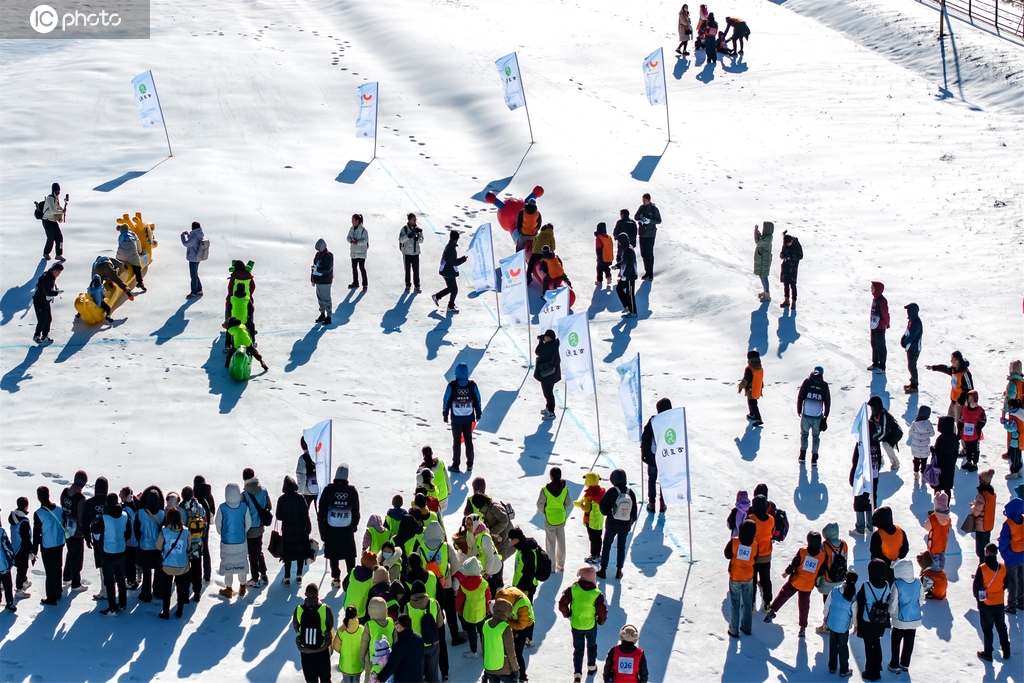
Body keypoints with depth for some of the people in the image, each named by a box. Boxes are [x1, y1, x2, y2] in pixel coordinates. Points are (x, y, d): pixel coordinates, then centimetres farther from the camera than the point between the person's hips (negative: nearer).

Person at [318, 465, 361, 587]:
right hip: (348, 528, 1)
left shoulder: (329, 489, -10)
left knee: (333, 555, 8)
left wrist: (321, 524, 6)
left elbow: (322, 509, -4)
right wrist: (355, 525, 15)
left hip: (331, 528, -1)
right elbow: (356, 510, 3)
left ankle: (336, 578, 9)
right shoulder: (352, 491, -6)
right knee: (350, 555, 12)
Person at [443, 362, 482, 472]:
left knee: (456, 441, 8)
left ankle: (455, 465, 11)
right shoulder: (472, 385, -9)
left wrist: (445, 414, 6)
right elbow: (477, 401, 2)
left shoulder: (452, 386, -16)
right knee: (468, 441, 14)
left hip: (456, 419, -2)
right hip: (469, 418, 2)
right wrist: (478, 414, 15)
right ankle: (469, 464, 20)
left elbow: (446, 401, -7)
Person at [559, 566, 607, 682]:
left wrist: (567, 614, 4)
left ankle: (577, 673, 6)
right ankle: (591, 667, 43)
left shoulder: (573, 589, -17)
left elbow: (562, 605, -16)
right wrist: (601, 621, 5)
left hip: (575, 625, 0)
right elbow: (602, 611, -17)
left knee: (578, 649, 13)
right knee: (592, 646, 26)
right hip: (591, 625, 0)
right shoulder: (596, 594, -19)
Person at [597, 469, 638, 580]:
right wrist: (632, 521, 16)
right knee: (621, 547, 15)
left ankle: (603, 570, 14)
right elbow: (634, 509, 2)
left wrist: (606, 513, 9)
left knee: (607, 545, 12)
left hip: (612, 525, -3)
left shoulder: (611, 492, -18)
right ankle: (619, 571, 17)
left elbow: (603, 508, -13)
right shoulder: (630, 492, -7)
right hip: (625, 525, 3)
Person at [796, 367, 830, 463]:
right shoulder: (824, 385, 2)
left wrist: (799, 411, 10)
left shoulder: (807, 382, 0)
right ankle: (814, 458, 9)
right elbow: (828, 401, 6)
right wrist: (825, 416, 15)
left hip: (806, 414, 0)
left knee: (804, 434, 15)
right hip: (818, 415, 0)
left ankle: (802, 455, 11)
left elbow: (800, 397, 0)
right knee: (816, 436, 12)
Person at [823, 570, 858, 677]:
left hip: (832, 623, 3)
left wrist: (825, 616, 16)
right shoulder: (853, 597, -18)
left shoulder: (834, 591, -11)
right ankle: (844, 670, 18)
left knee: (833, 645, 18)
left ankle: (832, 667, 28)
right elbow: (854, 612, -9)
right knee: (843, 647, 10)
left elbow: (827, 605, -1)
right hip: (843, 625, -3)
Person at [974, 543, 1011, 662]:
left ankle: (988, 653, 15)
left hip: (986, 604, -4)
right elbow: (1005, 585, 5)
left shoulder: (982, 568, -21)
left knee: (987, 629, 8)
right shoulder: (1003, 568, -7)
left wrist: (978, 597, 4)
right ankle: (1006, 651, 26)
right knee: (1001, 627, 19)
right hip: (999, 603, 4)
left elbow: (976, 586, -15)